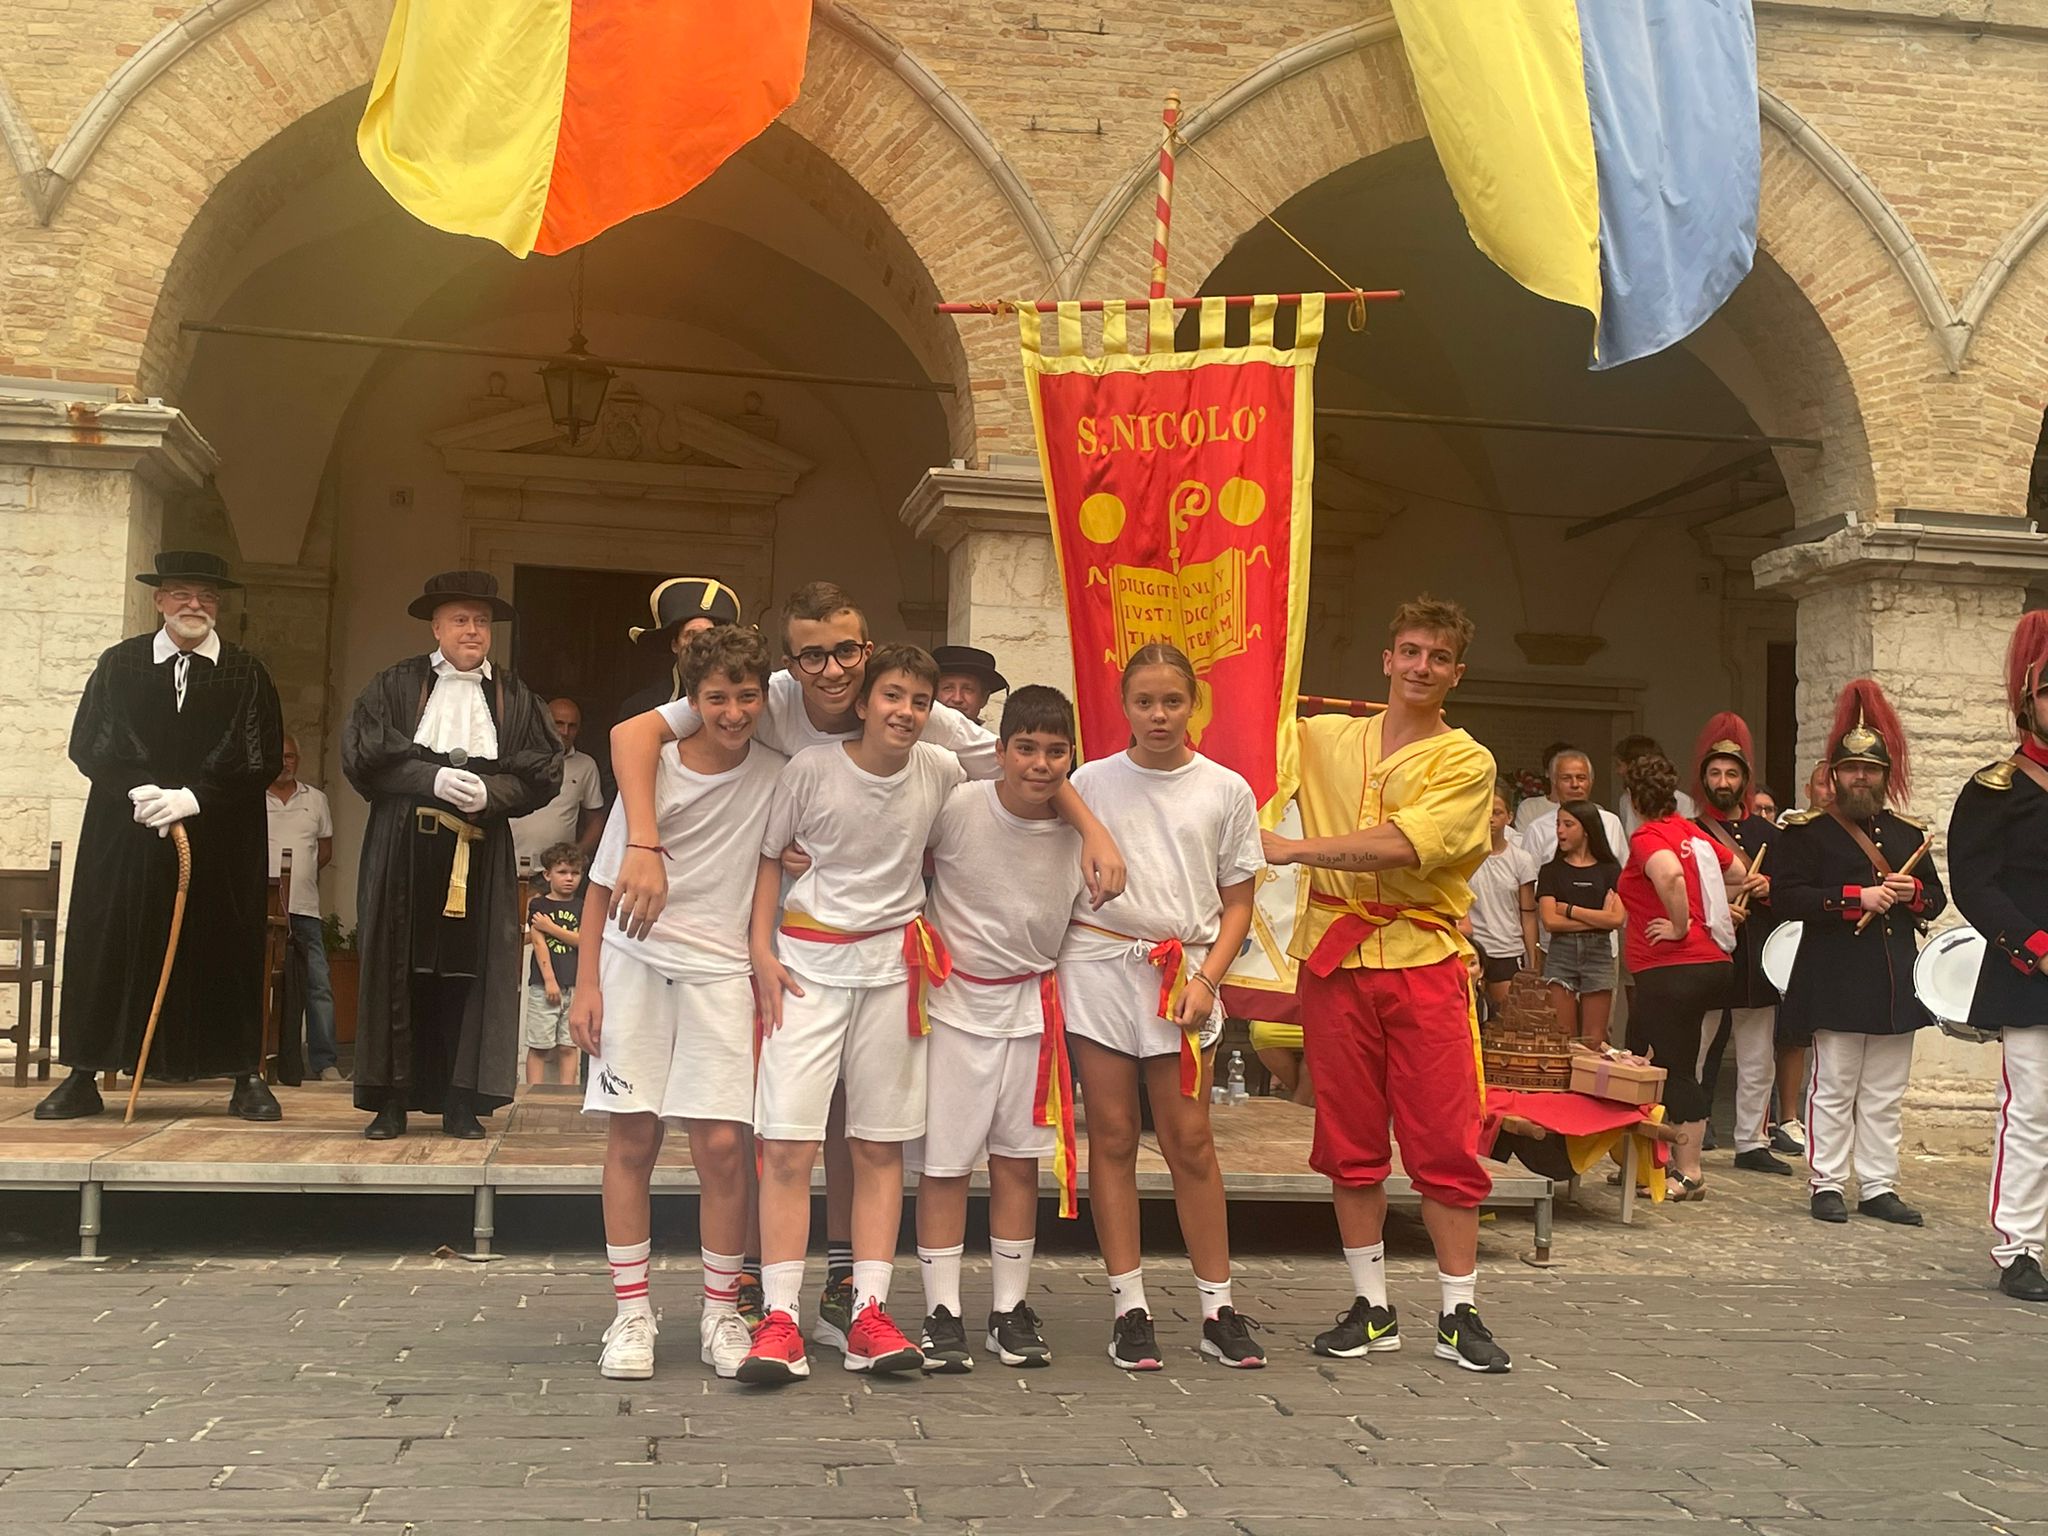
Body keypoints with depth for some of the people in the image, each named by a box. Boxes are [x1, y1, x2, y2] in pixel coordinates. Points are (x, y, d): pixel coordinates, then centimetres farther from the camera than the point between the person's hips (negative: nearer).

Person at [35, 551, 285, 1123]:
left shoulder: (246, 674, 4)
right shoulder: (118, 665, 8)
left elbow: (265, 760, -2)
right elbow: (86, 746, 4)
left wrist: (193, 797, -13)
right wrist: (138, 791, -12)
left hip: (219, 843, -1)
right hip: (125, 835, 1)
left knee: (226, 949, 0)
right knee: (106, 945, 2)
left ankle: (247, 1079, 6)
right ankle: (83, 1078, 10)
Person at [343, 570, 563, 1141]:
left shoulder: (514, 697, 11)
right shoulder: (395, 687, 7)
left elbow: (543, 772, 5)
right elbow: (363, 756, -3)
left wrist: (490, 791, -13)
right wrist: (432, 779, -16)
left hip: (480, 852, 1)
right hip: (404, 851, -1)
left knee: (472, 972, -1)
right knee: (398, 972, 0)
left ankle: (462, 1103, 5)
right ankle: (391, 1099, 6)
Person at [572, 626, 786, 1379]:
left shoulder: (778, 776, -1)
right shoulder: (653, 771, -3)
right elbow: (603, 886, 3)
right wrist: (587, 985, -1)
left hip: (720, 971, 0)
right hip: (635, 963, 0)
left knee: (723, 1146, -6)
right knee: (631, 1141, 4)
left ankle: (721, 1313, 11)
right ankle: (631, 1313, 15)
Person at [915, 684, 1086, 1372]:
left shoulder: (1077, 831, -6)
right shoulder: (958, 808, -16)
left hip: (1030, 1005, 3)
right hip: (954, 1001, -3)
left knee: (1018, 1160, 9)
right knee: (945, 1162, 1)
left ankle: (1010, 1309, 21)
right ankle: (942, 1313, 12)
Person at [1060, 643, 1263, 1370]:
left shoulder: (1225, 790, 4)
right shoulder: (1091, 782, 4)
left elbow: (1238, 902, 7)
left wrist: (1206, 980, -6)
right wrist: (1053, 966, -4)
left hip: (1182, 974, 0)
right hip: (1098, 967, 0)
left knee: (1189, 1141, -1)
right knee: (1112, 1137, 3)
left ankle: (1218, 1308, 10)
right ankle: (1129, 1307, 10)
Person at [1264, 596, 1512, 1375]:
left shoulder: (1466, 762, -1)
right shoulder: (1327, 739, 10)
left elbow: (1401, 844, -15)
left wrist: (1294, 849, -13)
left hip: (1424, 960, -2)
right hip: (1337, 958, 3)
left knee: (1446, 1142, -1)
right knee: (1349, 1142, 7)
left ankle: (1458, 1313, 10)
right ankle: (1372, 1308, 18)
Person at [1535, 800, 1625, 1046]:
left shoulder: (1609, 870, 7)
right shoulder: (1551, 871, 8)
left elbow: (1617, 919, -7)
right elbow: (1549, 921, -5)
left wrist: (1569, 910, -4)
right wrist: (1597, 919, -7)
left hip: (1598, 953, 0)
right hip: (1561, 954, 0)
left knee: (1594, 1041, 0)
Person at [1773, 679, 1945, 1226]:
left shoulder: (1909, 833, 14)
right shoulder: (1806, 831, -2)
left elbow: (1936, 899, 18)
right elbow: (1785, 898, -12)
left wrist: (1911, 893, -5)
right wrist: (1856, 898, -19)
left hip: (1896, 981, 5)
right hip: (1836, 980, -5)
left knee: (1885, 1094, 9)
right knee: (1833, 1089, 0)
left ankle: (1878, 1186, 17)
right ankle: (1827, 1184, 9)